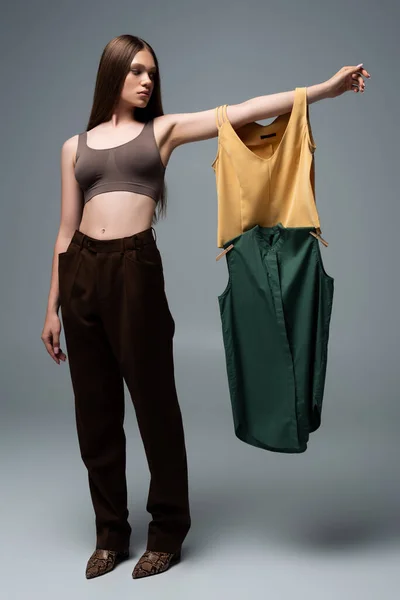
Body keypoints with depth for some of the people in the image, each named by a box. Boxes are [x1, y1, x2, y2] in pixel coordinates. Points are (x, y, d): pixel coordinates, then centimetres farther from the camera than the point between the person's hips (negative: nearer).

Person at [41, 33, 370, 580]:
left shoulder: (163, 129, 11)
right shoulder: (76, 146, 16)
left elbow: (245, 111, 2)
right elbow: (66, 231, 13)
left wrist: (327, 87, -4)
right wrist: (52, 306, 11)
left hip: (136, 269, -2)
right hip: (81, 273, 3)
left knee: (155, 403, 3)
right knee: (95, 409, 8)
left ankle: (168, 530, 21)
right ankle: (110, 531, 25)